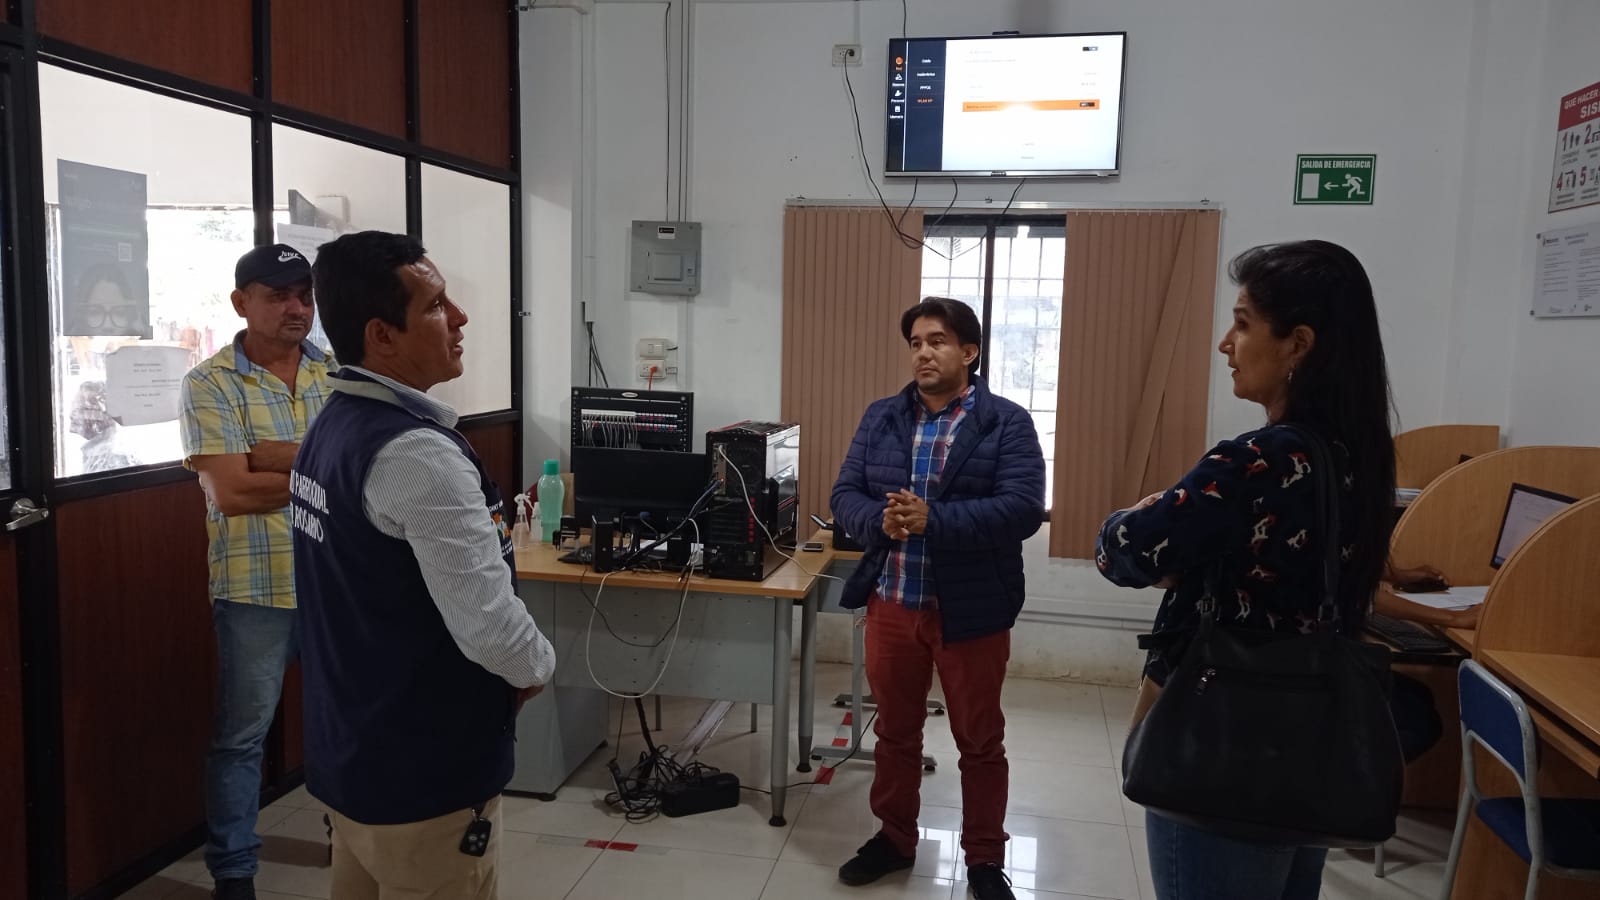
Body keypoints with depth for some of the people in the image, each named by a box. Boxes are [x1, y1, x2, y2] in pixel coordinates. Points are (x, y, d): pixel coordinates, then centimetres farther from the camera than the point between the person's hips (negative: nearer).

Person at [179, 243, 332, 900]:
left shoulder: (338, 373, 3)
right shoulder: (210, 384, -7)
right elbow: (230, 493, -17)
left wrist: (261, 455, -20)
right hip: (256, 587, -3)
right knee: (242, 734, 8)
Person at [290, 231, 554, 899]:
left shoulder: (330, 429, 5)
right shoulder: (416, 453, -25)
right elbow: (489, 625, -28)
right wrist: (537, 667, -9)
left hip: (349, 756, 9)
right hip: (424, 777, -9)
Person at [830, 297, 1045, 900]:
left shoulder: (1007, 422, -8)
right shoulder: (880, 418, 5)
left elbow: (1023, 508, -18)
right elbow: (845, 493, 2)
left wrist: (933, 520, -28)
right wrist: (880, 521, -21)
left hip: (971, 609, -3)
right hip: (891, 602, 4)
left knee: (979, 741, 12)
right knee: (895, 731, 18)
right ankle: (894, 838, 38)